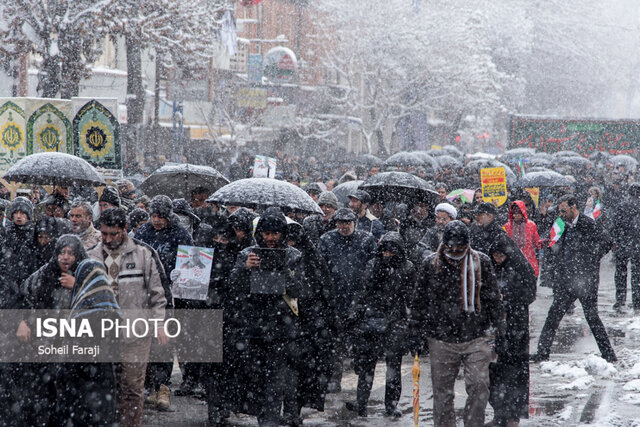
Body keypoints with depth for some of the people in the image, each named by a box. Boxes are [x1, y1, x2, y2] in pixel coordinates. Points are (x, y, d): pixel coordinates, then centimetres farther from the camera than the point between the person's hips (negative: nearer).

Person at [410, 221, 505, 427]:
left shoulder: (481, 262, 3)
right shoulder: (431, 265, 2)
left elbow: (493, 297, 11)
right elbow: (419, 301, 10)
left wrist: (499, 327, 10)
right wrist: (416, 332, 9)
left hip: (476, 335, 0)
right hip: (441, 340, 0)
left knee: (479, 385, -9)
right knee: (442, 391, 6)